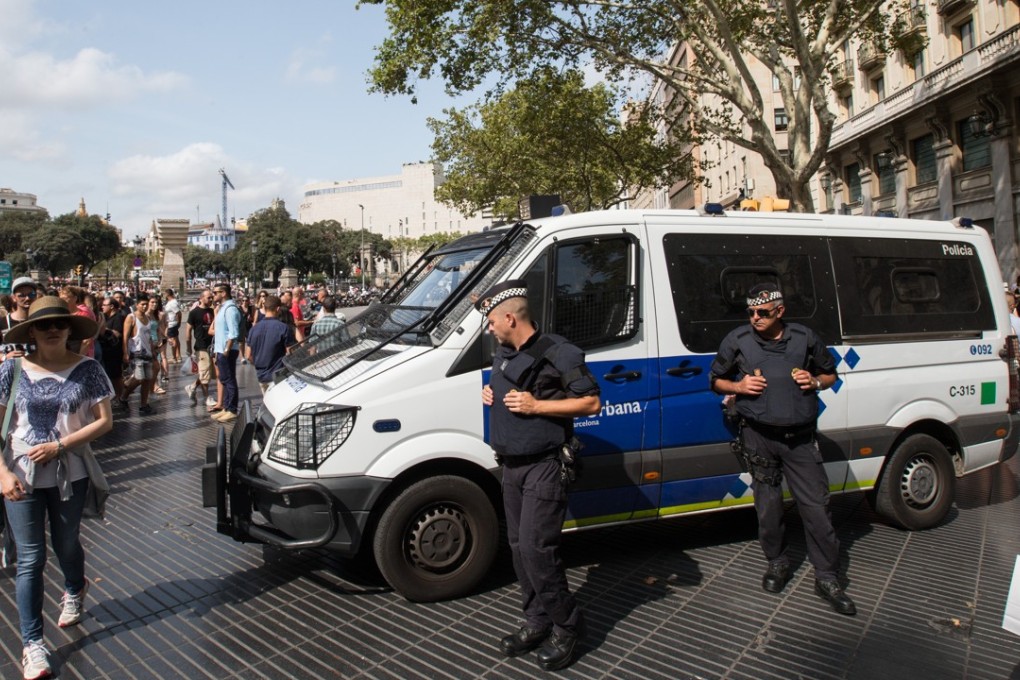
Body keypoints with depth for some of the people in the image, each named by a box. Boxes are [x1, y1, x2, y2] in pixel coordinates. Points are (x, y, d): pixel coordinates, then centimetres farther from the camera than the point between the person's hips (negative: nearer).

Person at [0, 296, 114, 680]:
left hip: (70, 473, 1)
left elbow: (104, 421, -6)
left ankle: (74, 590, 52)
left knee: (66, 544, 19)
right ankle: (32, 643, 14)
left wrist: (60, 444, -15)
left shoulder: (87, 369, -6)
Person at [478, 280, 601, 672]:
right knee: (519, 547, 12)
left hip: (543, 467, -8)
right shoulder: (503, 353, 10)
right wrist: (491, 394, 5)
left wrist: (536, 406, -22)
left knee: (536, 549, -9)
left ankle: (567, 627, 9)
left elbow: (592, 403, -17)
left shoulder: (556, 354, -15)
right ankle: (537, 621, 25)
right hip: (511, 464, 9)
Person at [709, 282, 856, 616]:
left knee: (816, 505, 0)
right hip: (760, 436, 0)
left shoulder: (805, 338, 4)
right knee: (768, 504, 8)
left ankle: (827, 577, 11)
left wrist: (815, 381, -5)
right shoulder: (737, 340, 2)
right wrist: (739, 386, -8)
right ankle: (777, 562, 29)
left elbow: (830, 373, 17)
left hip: (800, 437, 0)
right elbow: (716, 380, 11)